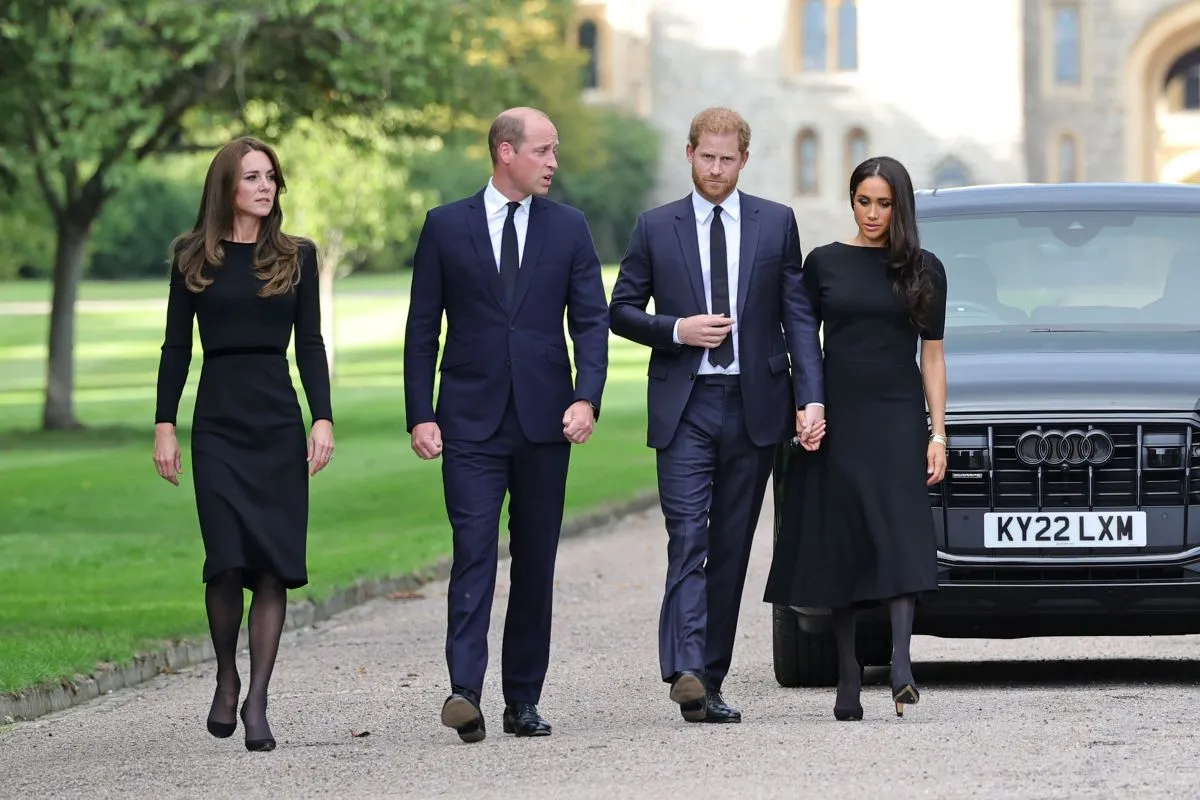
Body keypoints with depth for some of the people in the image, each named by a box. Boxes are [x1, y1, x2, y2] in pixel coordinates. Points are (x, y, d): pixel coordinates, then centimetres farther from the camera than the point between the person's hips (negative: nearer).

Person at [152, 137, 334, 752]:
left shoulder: (296, 256, 8)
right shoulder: (194, 258, 6)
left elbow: (310, 344, 8)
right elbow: (177, 346, 7)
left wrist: (323, 419, -2)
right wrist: (164, 425, 1)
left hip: (279, 422, 1)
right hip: (219, 421, -1)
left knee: (274, 564, -5)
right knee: (227, 560, -11)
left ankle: (257, 701, -1)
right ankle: (226, 678, 12)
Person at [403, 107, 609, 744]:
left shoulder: (569, 228, 8)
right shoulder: (445, 226, 3)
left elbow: (591, 321, 4)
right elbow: (421, 329, 4)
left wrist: (586, 398, -12)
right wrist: (420, 416, -4)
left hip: (544, 424, 2)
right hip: (471, 422, -2)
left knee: (535, 561, 6)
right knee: (474, 552, -13)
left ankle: (523, 700, 12)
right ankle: (465, 691, -20)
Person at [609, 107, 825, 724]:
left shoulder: (776, 223, 8)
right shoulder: (656, 228, 7)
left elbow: (799, 315, 4)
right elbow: (621, 309, 9)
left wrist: (811, 397, -6)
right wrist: (676, 330, -10)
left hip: (754, 406, 1)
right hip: (684, 406, -1)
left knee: (732, 547, 5)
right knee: (688, 538, -14)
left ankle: (711, 680, 10)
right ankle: (686, 672, -26)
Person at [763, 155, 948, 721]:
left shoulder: (923, 270, 7)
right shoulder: (823, 263, 7)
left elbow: (931, 355, 8)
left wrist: (938, 432, 1)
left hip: (898, 416, -1)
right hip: (837, 415, 1)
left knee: (902, 536, -15)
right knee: (841, 543, 0)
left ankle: (900, 666, -25)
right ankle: (848, 677, 6)